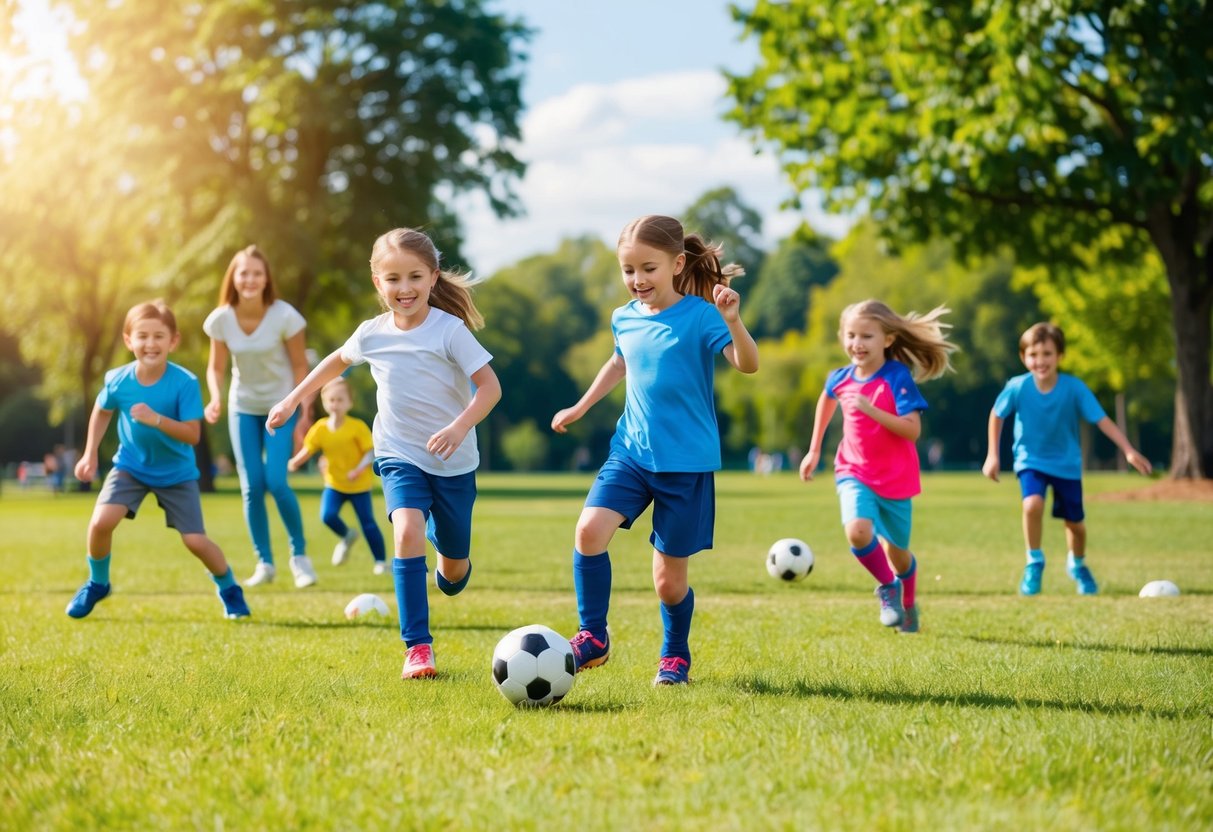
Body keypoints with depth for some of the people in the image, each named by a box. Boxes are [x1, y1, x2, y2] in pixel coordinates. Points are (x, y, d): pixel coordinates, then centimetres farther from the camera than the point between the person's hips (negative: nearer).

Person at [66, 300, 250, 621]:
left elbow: (192, 435, -27)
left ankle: (229, 589, 24)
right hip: (130, 465, 2)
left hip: (177, 472, -2)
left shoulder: (185, 383, -26)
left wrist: (157, 419, -40)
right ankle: (97, 583, 11)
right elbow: (102, 411, 5)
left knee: (195, 541, -6)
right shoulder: (117, 380, -17)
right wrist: (90, 455, 4)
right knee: (100, 522, -18)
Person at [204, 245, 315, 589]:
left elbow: (300, 366, -10)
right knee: (251, 487, -1)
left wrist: (303, 414, -14)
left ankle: (299, 555, 5)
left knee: (276, 482, -14)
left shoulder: (284, 315, -19)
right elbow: (216, 367, -1)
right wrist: (216, 398, -21)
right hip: (243, 408, 3)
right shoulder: (221, 319, -12)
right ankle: (264, 563, 11)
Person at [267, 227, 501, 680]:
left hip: (453, 462, -1)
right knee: (407, 532, -27)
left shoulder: (450, 330, -16)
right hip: (399, 456, 1)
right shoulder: (372, 334, -4)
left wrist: (459, 427, -34)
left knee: (453, 576, 10)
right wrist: (294, 399, 18)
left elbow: (489, 386, -19)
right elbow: (338, 360, 17)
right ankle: (417, 646, -22)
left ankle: (440, 531, 49)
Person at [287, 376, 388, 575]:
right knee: (327, 515, -16)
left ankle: (381, 561, 13)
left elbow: (371, 452, -16)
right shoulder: (320, 429, -6)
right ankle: (347, 536, 17)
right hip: (334, 483, 3)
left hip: (359, 484, -3)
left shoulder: (357, 427, -15)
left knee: (368, 523, -2)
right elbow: (307, 450, -4)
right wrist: (295, 461, -25)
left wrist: (359, 469, -31)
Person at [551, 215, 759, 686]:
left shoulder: (699, 315, -12)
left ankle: (675, 656, 29)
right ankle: (593, 638, -4)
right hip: (630, 451, 4)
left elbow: (748, 365, -24)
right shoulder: (624, 319, 6)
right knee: (589, 529, -19)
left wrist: (733, 323, -42)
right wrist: (581, 406, 30)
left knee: (670, 578, 2)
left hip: (687, 462, -4)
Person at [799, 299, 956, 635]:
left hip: (895, 478, -2)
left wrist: (872, 410, -36)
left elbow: (912, 430, -26)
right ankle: (888, 588, 1)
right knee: (858, 531, -26)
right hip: (854, 472, 2)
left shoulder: (898, 377, -18)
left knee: (897, 550, 13)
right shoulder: (840, 378, -5)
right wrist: (814, 450, 23)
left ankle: (908, 603, 46)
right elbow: (827, 401, 20)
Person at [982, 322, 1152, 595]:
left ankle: (1078, 565, 42)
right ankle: (1034, 563, -5)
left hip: (1067, 463, 1)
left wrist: (1129, 451, -30)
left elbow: (1102, 420, -21)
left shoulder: (1075, 388, -21)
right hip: (1031, 460, -1)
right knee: (1033, 505, -28)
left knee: (1074, 522, 9)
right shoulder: (1017, 387, -19)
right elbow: (997, 415, -2)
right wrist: (992, 455, 0)